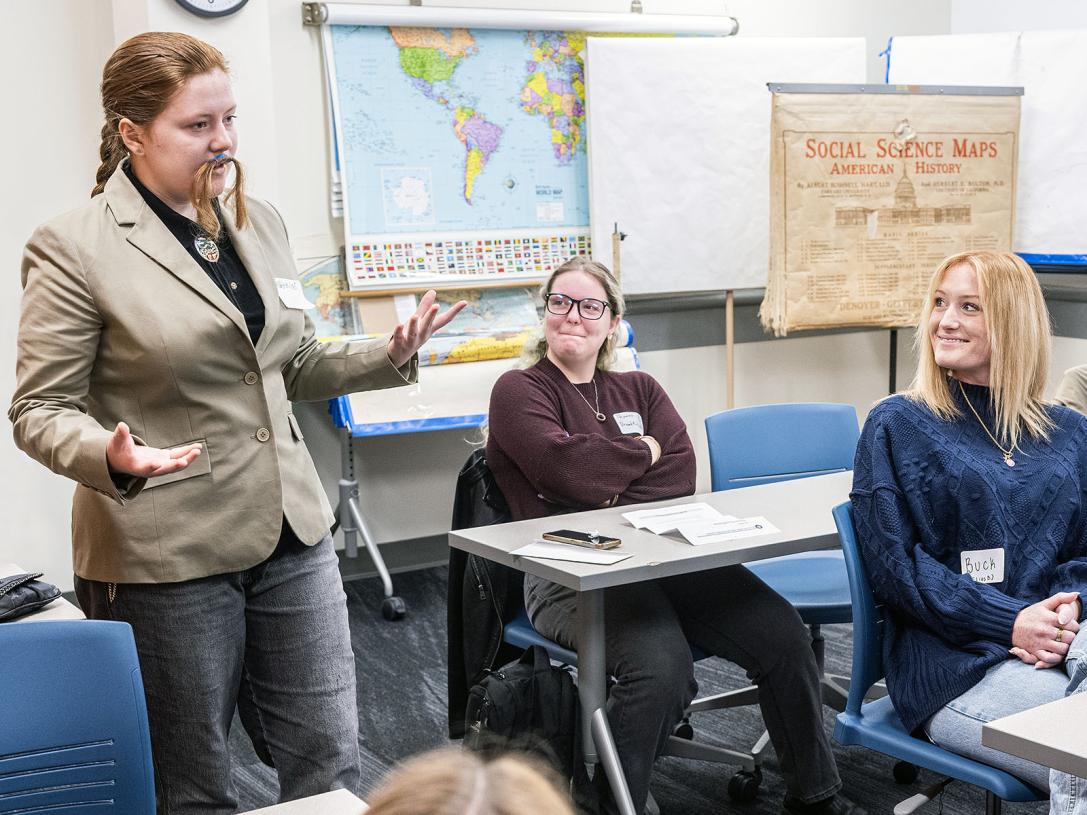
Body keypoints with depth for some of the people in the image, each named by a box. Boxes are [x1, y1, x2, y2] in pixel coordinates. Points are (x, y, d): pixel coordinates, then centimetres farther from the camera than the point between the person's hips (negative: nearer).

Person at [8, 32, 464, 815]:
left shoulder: (260, 221, 9)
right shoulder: (73, 248, -10)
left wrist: (388, 357, 2)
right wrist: (111, 458, -28)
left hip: (291, 533, 5)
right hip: (166, 554, -5)